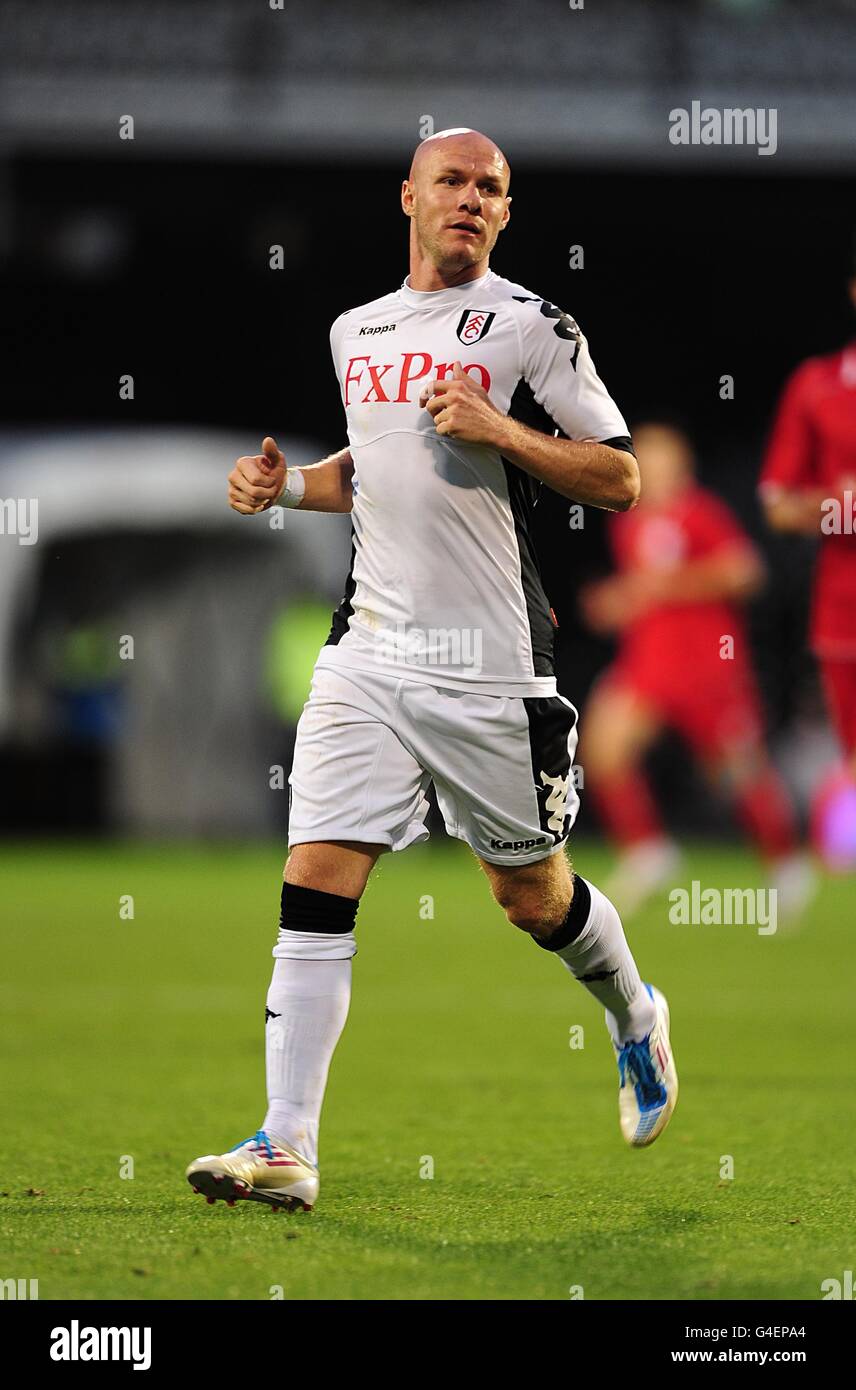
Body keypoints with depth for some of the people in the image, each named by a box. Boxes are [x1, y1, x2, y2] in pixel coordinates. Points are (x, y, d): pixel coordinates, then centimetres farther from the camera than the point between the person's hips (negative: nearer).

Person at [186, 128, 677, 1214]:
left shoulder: (528, 327, -3)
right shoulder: (355, 332, 14)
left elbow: (619, 478, -4)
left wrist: (500, 430, -16)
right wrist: (286, 484, 12)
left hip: (489, 664, -4)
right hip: (368, 654, 4)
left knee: (531, 894, 7)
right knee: (316, 879, -8)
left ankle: (635, 1020, 39)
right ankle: (286, 1145, -9)